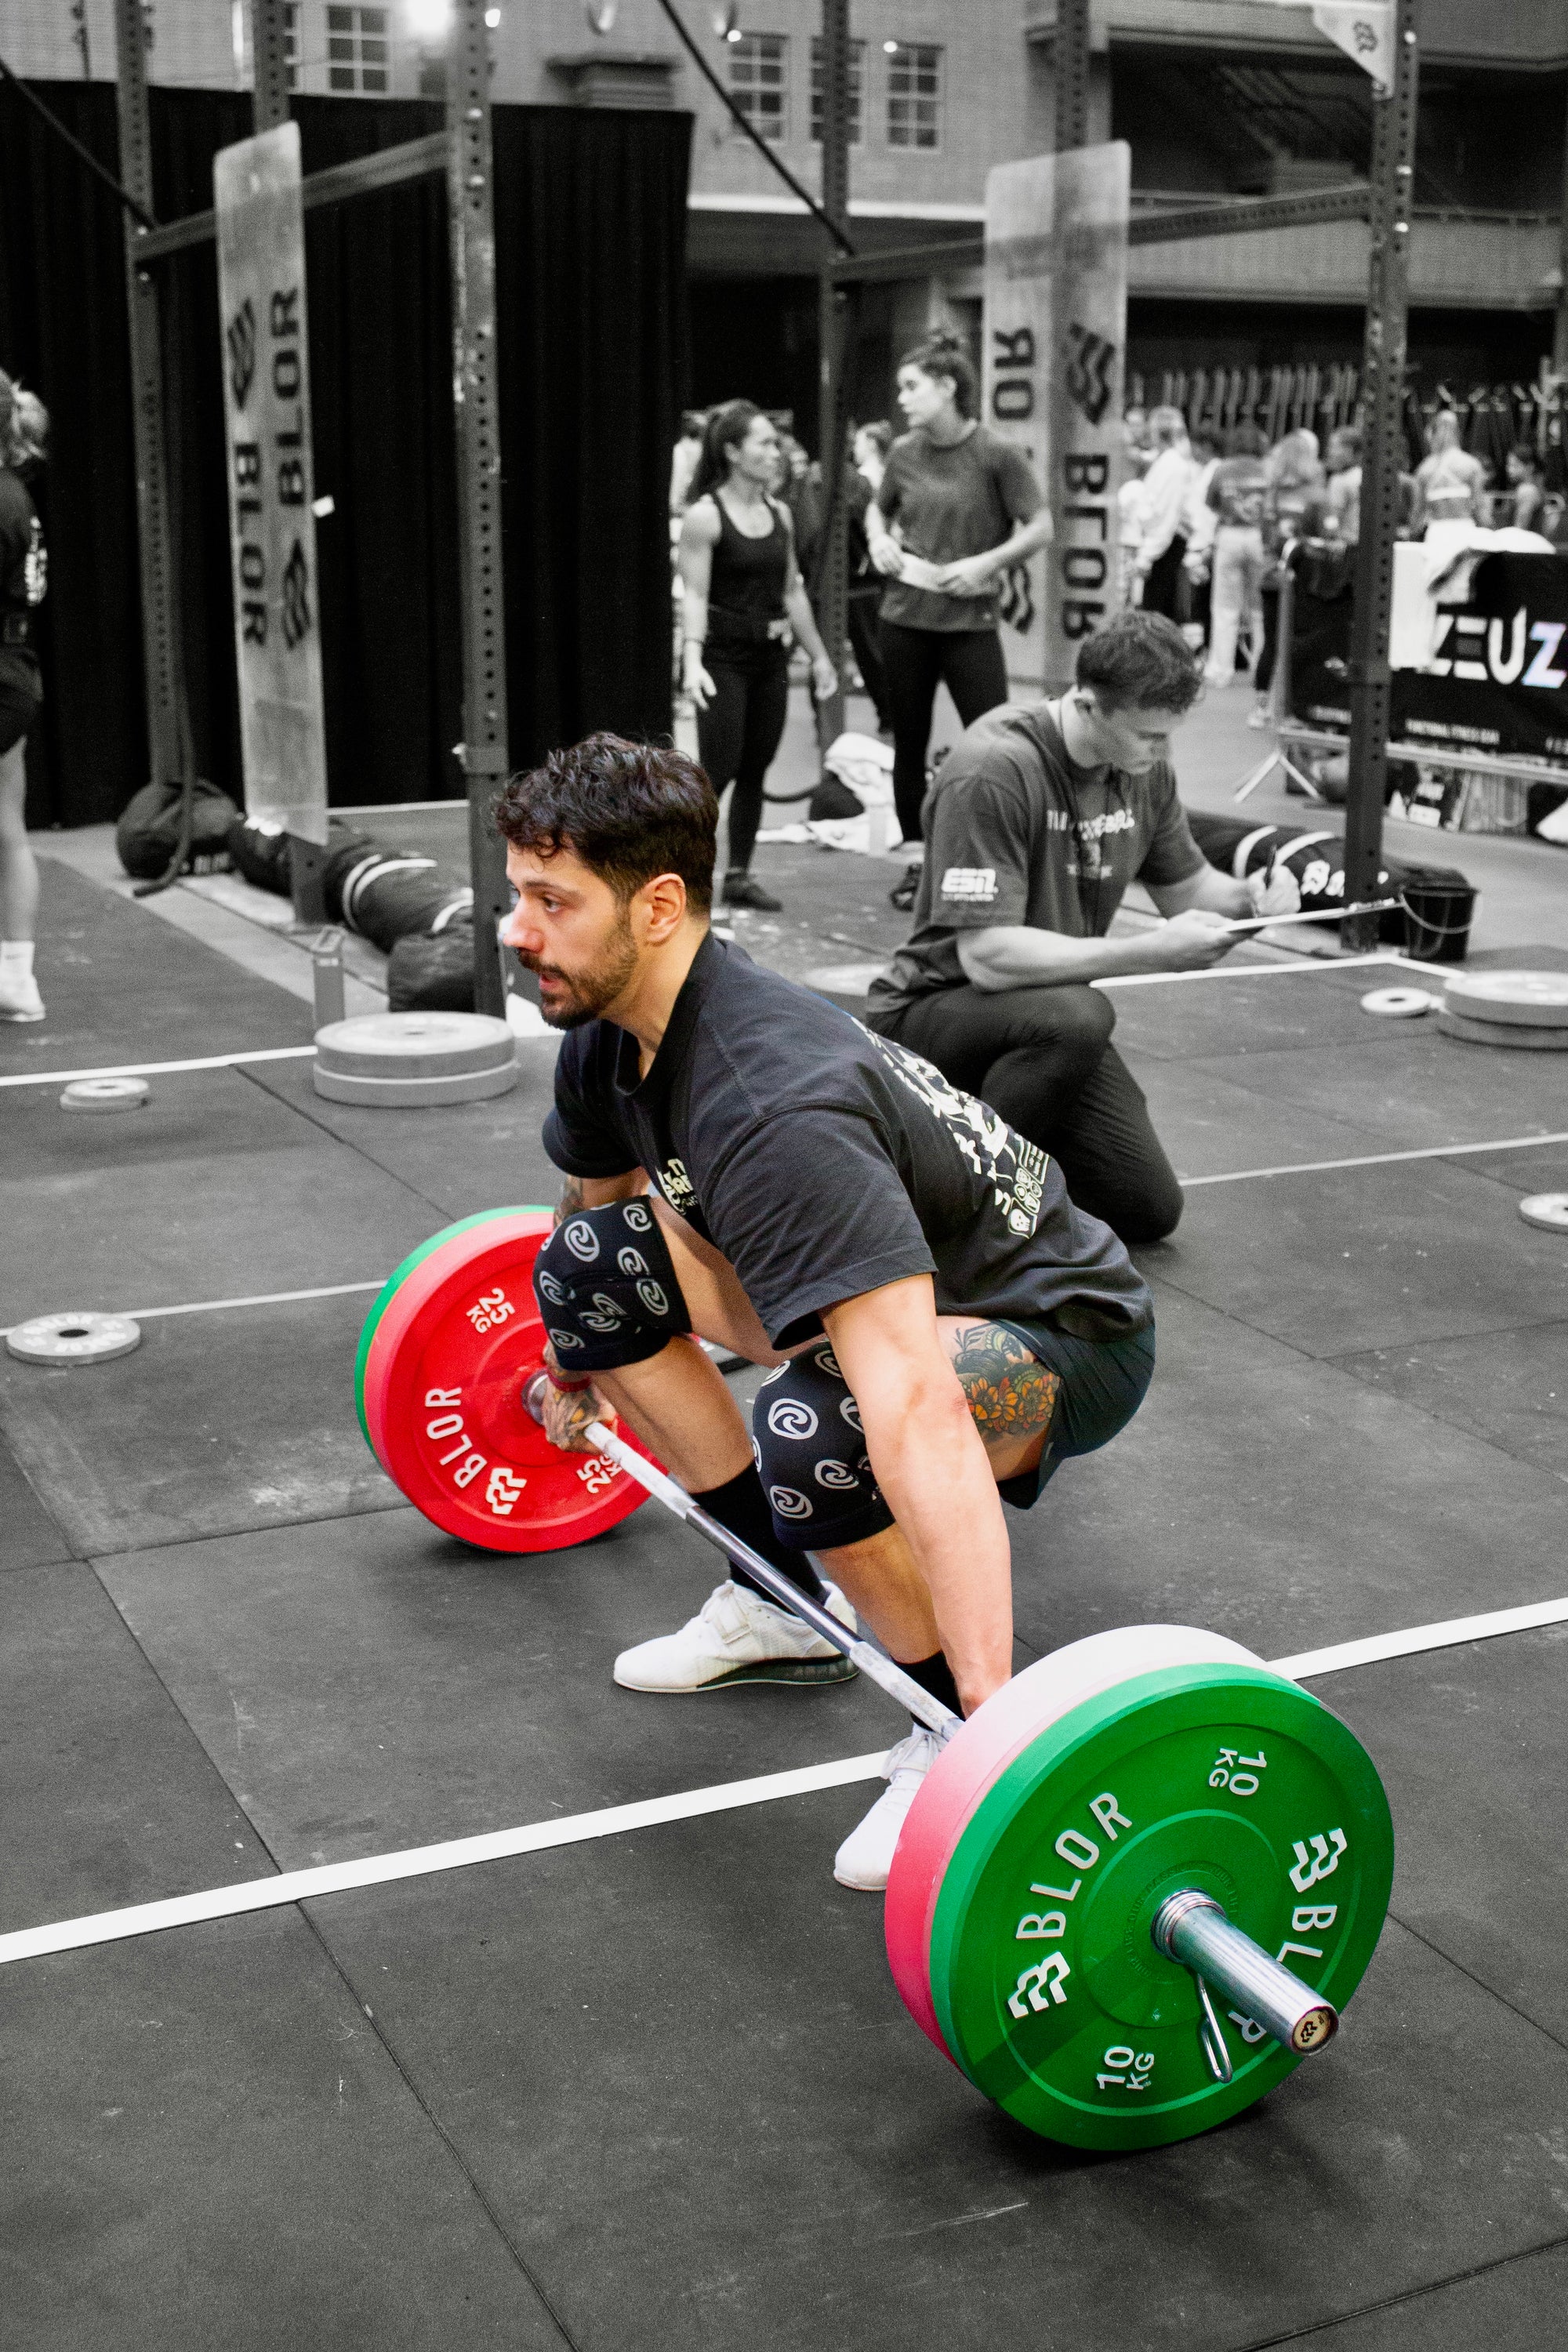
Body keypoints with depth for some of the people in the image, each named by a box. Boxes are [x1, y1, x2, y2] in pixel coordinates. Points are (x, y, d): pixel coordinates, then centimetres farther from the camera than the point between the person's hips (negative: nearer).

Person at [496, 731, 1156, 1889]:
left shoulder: (770, 1108, -37)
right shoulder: (613, 1036, -7)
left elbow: (919, 1418, -45)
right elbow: (597, 1191, 18)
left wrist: (991, 1711, -49)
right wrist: (573, 1373, 34)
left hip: (1063, 1332, -9)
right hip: (899, 1288, 9)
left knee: (816, 1438, -38)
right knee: (589, 1264, 1)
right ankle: (782, 1608, 13)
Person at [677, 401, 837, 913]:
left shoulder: (780, 514, 8)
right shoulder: (705, 516, -11)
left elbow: (793, 591, 15)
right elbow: (694, 595, -16)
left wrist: (818, 655, 16)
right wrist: (692, 661, -28)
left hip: (769, 655, 6)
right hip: (722, 656, -6)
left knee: (756, 769, 8)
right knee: (719, 768, -10)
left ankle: (740, 875, 16)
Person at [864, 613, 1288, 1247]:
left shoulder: (1143, 768, -3)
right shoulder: (995, 770, -27)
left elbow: (1184, 888, 11)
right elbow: (985, 955, -32)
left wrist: (1251, 897, -13)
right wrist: (1152, 952, -35)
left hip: (1048, 1017, 7)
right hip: (935, 1007, -7)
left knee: (1149, 1212, 0)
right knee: (1076, 1017, -38)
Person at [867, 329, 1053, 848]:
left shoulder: (996, 454, -8)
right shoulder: (905, 452, 5)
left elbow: (1040, 527, -6)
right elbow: (877, 509, 22)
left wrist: (987, 562, -17)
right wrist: (879, 538, 1)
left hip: (970, 622, -4)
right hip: (904, 618, 4)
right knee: (909, 746, 10)